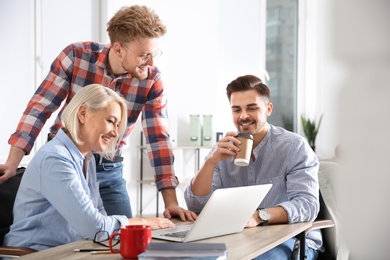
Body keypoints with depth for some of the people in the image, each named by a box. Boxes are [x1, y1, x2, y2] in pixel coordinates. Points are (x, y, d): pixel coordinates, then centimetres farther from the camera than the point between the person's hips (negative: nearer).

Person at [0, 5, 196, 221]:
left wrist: (171, 202, -16)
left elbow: (158, 138, -11)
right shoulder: (76, 56, -17)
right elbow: (40, 107, -14)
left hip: (109, 170, 2)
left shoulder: (152, 80, -13)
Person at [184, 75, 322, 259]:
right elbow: (196, 206, 0)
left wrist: (259, 216, -34)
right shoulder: (223, 149, 6)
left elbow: (307, 205, -18)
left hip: (292, 239, -3)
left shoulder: (294, 147, -6)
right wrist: (211, 161, -15)